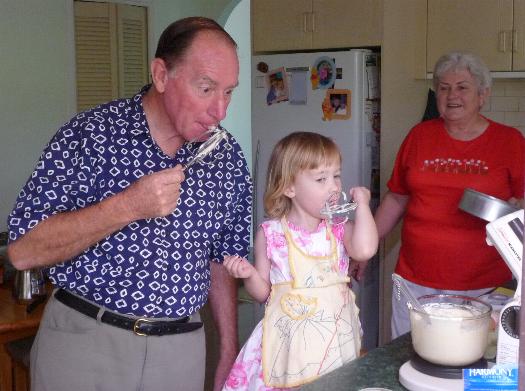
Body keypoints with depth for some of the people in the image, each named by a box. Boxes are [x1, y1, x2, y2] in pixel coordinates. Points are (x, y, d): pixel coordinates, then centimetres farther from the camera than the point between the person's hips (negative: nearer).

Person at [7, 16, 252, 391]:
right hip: (82, 341, -3)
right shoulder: (90, 134, -12)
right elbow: (22, 251, -16)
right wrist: (127, 207, -25)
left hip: (181, 350, 3)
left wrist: (230, 355, 5)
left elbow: (222, 261, 8)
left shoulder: (228, 158, -1)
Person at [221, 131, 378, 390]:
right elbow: (264, 293, 5)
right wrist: (249, 274, -16)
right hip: (289, 341, -1)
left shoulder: (340, 230, 1)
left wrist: (362, 203, -10)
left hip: (336, 339, 1)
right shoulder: (271, 233, -2)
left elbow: (364, 250, -23)